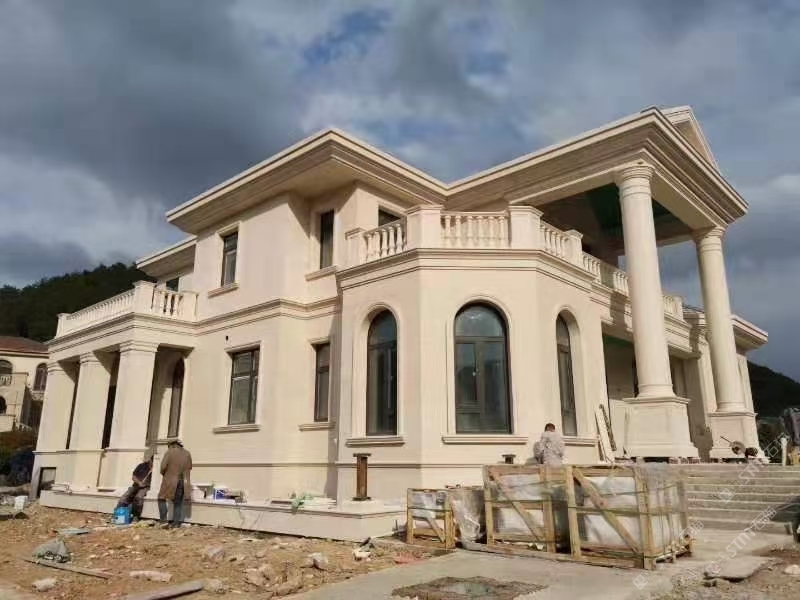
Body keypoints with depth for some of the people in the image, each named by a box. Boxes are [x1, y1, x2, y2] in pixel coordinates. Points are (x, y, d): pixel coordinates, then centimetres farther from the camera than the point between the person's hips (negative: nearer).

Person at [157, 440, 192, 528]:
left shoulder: (170, 452, -5)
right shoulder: (187, 453, 8)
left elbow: (163, 466, -10)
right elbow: (189, 468, 9)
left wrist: (164, 474, 9)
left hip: (170, 481, -4)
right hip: (183, 481, 4)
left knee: (162, 498, 14)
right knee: (178, 503, 14)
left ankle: (164, 520, 6)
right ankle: (176, 523, 9)